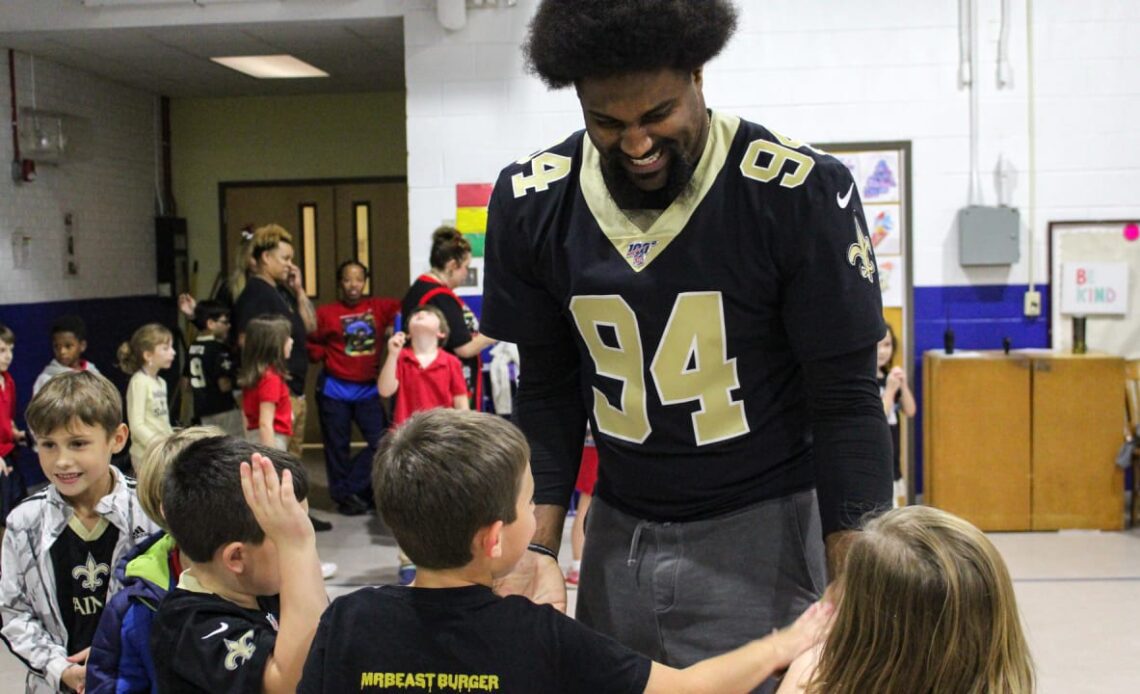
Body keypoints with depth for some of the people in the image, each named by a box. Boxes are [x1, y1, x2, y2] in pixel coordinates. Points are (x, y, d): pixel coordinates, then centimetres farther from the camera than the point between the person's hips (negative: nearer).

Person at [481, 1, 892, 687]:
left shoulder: (801, 193, -17)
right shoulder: (532, 203, -4)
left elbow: (846, 400, -12)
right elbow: (548, 394, 4)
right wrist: (539, 548, -5)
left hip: (761, 528, -3)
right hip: (617, 529, 4)